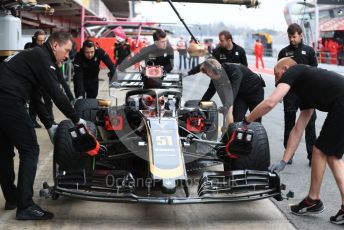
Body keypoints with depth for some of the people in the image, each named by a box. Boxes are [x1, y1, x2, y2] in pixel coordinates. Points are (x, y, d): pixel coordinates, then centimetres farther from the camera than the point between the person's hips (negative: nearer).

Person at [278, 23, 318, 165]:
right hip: (289, 93, 1)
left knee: (310, 124, 0)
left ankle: (312, 155, 5)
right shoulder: (284, 52, 6)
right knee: (289, 123, 8)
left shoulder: (309, 51, 5)